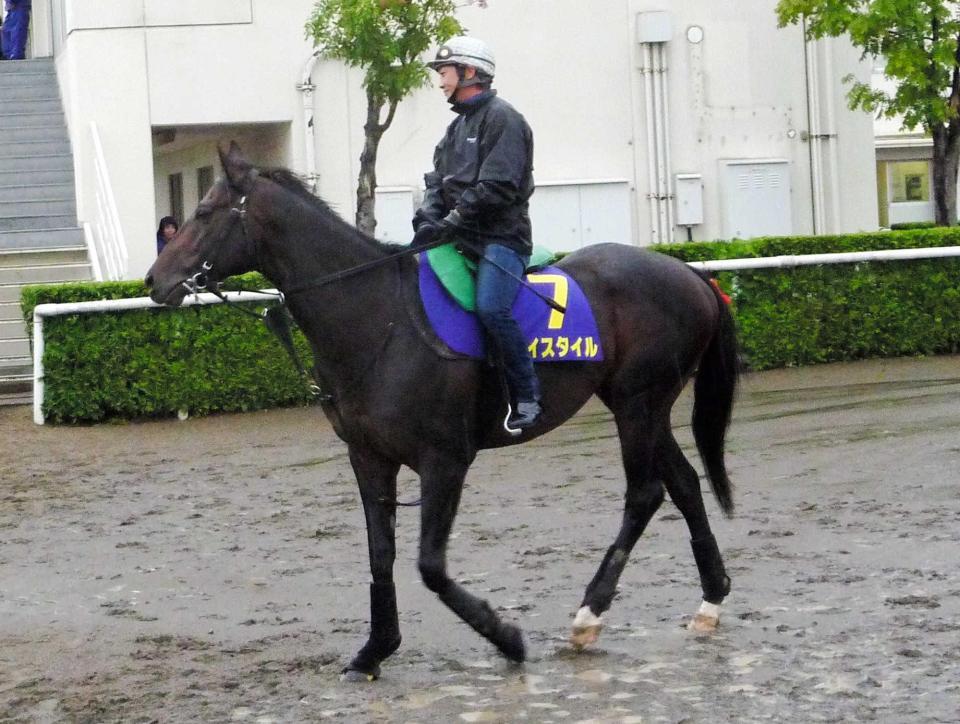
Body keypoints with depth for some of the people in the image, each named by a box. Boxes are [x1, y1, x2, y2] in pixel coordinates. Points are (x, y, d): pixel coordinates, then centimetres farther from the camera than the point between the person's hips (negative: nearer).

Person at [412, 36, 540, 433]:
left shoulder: (501, 118, -7)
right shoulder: (458, 125, 22)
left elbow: (496, 187, -17)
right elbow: (438, 180, 16)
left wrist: (451, 221, -20)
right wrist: (428, 218, -5)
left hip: (500, 236, -9)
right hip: (462, 237, 9)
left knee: (491, 307, -29)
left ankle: (526, 396, -20)